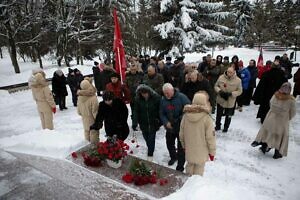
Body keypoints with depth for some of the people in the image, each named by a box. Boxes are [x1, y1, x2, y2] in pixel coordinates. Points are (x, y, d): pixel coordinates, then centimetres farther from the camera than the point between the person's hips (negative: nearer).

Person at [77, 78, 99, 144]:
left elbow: (79, 109, 4)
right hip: (92, 119, -6)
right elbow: (95, 111, -22)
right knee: (94, 132, 10)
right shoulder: (93, 98, -29)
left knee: (87, 131, 22)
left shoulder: (80, 97, -10)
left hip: (85, 118, 6)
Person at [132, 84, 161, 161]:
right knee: (146, 137, 16)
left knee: (151, 138, 4)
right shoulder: (137, 99, -10)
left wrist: (160, 122, -8)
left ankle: (150, 154, 22)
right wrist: (134, 123, -17)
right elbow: (136, 111, -10)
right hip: (143, 123, 2)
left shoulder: (156, 97, -16)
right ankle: (150, 148, 43)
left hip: (153, 123, -2)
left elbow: (160, 110, -10)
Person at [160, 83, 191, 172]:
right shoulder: (163, 100, -3)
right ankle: (173, 157, 50)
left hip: (181, 127, -5)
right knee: (169, 143, 21)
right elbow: (161, 114, 1)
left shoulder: (181, 97, -17)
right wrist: (166, 122, -16)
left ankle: (180, 165, 22)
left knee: (181, 147, 5)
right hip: (170, 127, 5)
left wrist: (181, 119, -24)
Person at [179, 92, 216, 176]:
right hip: (201, 152, -4)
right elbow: (210, 137, -16)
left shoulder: (186, 115, -11)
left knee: (189, 166, 23)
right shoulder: (206, 118, -23)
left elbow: (181, 133, 0)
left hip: (189, 150, 4)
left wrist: (184, 145, 17)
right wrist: (212, 152, -1)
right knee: (199, 169, 13)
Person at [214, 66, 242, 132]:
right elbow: (216, 86, -1)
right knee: (219, 115, 18)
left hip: (230, 102, -1)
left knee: (228, 116, 19)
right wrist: (219, 91, -20)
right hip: (220, 100, 1)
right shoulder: (221, 77, -12)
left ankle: (226, 127, 43)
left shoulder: (238, 80, -16)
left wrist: (231, 94, -24)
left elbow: (239, 91, -9)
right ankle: (217, 126, 42)